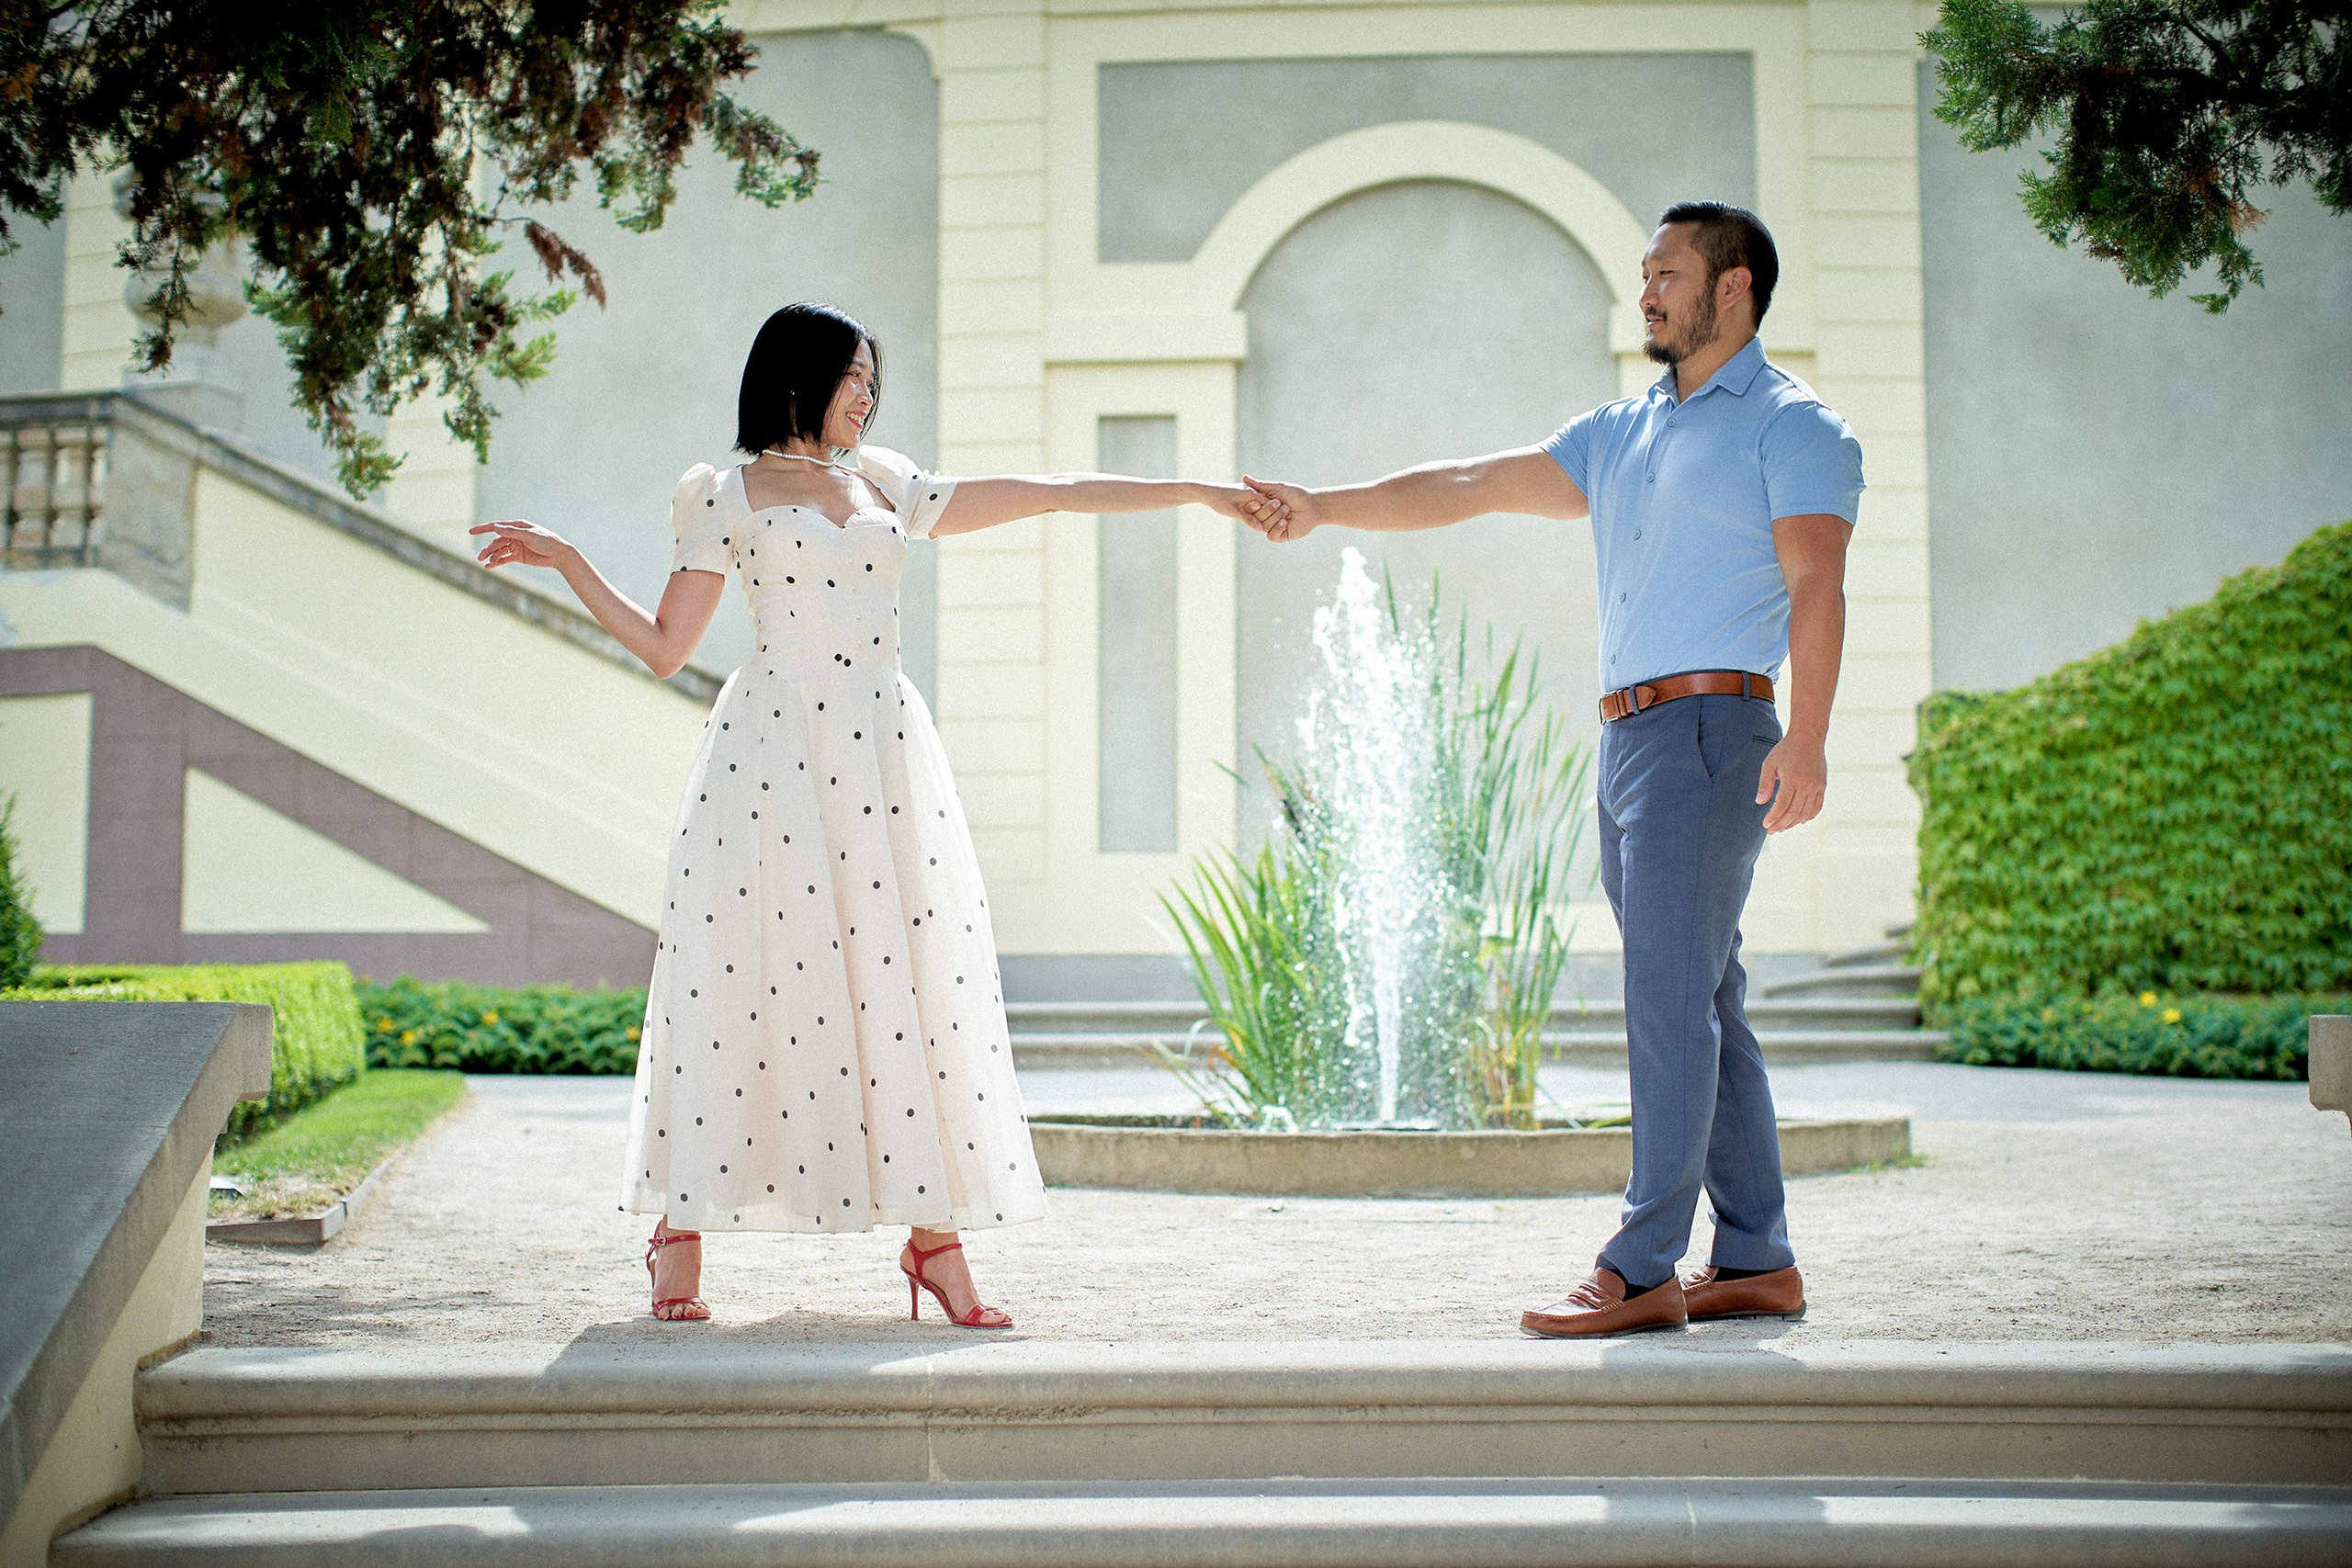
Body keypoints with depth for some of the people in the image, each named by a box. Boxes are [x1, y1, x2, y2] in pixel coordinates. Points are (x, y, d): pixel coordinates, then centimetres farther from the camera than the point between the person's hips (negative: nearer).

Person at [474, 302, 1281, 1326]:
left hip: (886, 751, 4)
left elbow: (1045, 495, 20)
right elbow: (664, 648, 6)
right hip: (778, 747, -4)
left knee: (912, 986, -3)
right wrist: (566, 564, -4)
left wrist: (1195, 493, 20)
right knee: (748, 978, -6)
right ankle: (680, 1240, 6)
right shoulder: (729, 496, 8)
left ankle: (934, 1239, 2)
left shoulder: (885, 486, 19)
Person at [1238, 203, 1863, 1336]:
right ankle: (1758, 1262, 13)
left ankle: (1640, 1269, -12)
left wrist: (1807, 736, -23)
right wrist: (1325, 508, 13)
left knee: (1671, 997, -12)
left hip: (1708, 727, -8)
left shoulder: (1790, 425, 0)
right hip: (1629, 735, 8)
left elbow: (1815, 585, -12)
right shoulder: (1621, 434, 21)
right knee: (1701, 1004, 8)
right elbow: (1472, 486, 19)